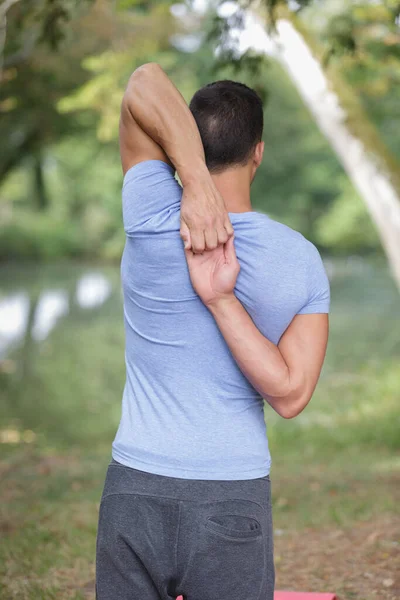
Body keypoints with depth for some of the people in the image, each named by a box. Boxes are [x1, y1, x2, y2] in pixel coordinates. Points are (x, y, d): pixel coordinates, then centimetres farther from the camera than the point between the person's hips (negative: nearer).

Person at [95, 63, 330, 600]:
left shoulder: (154, 222, -12)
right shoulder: (302, 260, -7)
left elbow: (144, 83, -7)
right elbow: (291, 395, -10)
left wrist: (195, 183, -20)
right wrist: (222, 300, -15)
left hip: (135, 491, 0)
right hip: (235, 504, 0)